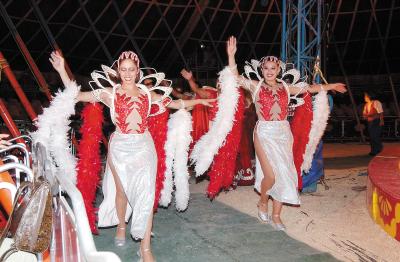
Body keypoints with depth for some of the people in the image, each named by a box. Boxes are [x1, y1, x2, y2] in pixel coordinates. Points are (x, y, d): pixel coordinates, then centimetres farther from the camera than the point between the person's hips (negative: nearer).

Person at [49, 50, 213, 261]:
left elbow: (174, 104, 16)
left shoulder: (147, 93, 8)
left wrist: (199, 101, 16)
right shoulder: (110, 93, 2)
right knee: (122, 190, 11)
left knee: (146, 194, -6)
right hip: (120, 147, -1)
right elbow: (76, 95, 2)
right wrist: (61, 70, -6)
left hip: (144, 147, 1)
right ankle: (121, 226, 42)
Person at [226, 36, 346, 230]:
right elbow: (235, 77, -8)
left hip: (284, 134, 4)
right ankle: (263, 202, 20)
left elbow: (309, 89, 21)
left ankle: (276, 216, 19)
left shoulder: (285, 88, 10)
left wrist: (331, 86, 26)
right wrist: (231, 55, -18)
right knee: (271, 176, -12)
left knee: (284, 175, 4)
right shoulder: (255, 86, 2)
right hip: (264, 134, -4)